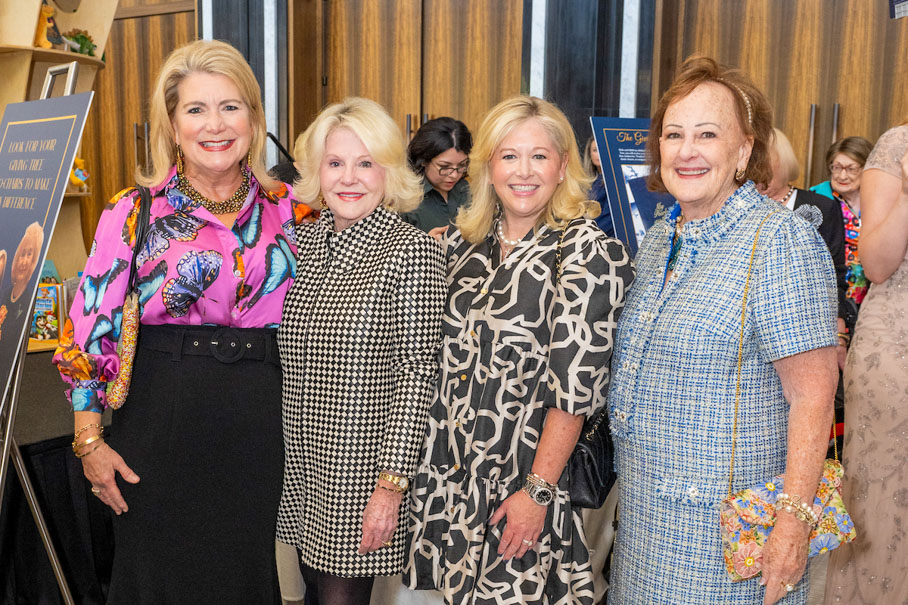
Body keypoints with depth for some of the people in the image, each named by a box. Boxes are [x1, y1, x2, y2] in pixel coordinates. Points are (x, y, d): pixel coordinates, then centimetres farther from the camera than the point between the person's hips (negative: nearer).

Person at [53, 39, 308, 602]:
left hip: (261, 422, 2)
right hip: (162, 418, -2)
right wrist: (89, 440, -5)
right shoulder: (134, 212, -4)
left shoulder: (288, 207, 2)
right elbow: (90, 327, -2)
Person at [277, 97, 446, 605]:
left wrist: (392, 485, -16)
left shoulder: (412, 249, -12)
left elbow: (418, 375, -14)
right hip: (298, 460, 6)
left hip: (361, 467, -5)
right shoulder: (302, 240, 5)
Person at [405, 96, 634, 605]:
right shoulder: (468, 240, 5)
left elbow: (576, 386, -16)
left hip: (527, 468, -5)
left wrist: (538, 490, -17)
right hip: (449, 463, 5)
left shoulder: (588, 252, -13)